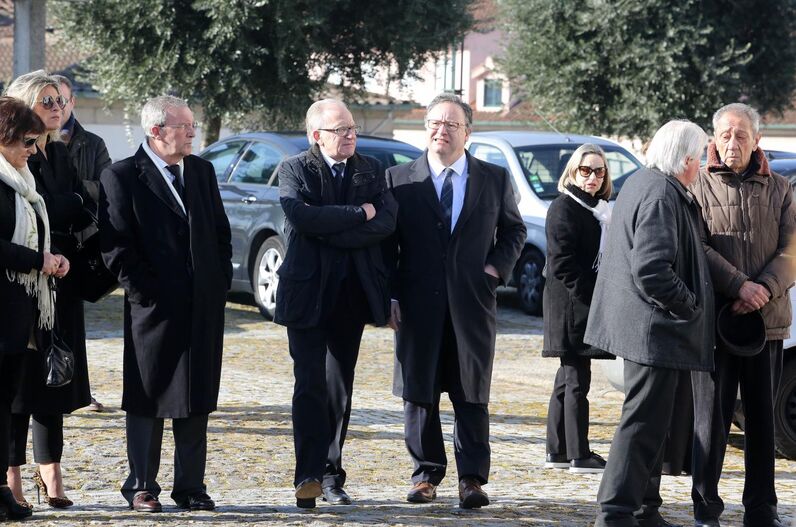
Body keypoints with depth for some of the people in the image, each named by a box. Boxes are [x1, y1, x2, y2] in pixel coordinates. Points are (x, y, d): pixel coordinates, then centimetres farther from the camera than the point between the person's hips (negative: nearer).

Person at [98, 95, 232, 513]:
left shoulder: (202, 172, 12)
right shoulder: (121, 177, -6)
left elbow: (221, 232, 16)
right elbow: (115, 246, -9)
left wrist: (220, 285, 7)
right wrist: (144, 291, -13)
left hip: (205, 306, 5)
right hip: (154, 307, -5)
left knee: (197, 401, 8)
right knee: (148, 400, 4)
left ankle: (191, 486, 16)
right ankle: (142, 487, 12)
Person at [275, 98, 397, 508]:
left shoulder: (370, 170, 8)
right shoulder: (295, 170, -3)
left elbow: (386, 221, -8)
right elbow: (302, 217, -21)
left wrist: (331, 232, -16)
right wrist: (358, 214, -13)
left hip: (352, 295, 4)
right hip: (308, 293, -4)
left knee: (340, 388, 9)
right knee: (310, 386, -7)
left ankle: (331, 476, 15)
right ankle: (308, 477, -9)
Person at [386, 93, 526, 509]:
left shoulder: (494, 179, 6)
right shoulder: (399, 179, 3)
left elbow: (514, 229, 16)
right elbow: (387, 240, 4)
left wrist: (498, 267, -1)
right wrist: (391, 295, -3)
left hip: (472, 302, 0)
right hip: (417, 303, 0)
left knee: (472, 394, 2)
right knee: (418, 393, 4)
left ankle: (472, 478, 7)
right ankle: (427, 473, 15)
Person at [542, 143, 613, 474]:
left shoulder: (599, 210, 17)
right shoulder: (564, 208, -9)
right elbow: (562, 262, -16)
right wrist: (590, 296, -19)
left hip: (586, 306, 9)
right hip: (571, 306, -9)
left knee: (568, 379, 12)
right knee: (577, 379, -8)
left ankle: (557, 452, 18)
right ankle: (579, 455, -6)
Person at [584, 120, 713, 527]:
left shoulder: (642, 183, 14)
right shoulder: (661, 194, -19)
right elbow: (651, 269, -27)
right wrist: (689, 306, -16)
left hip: (645, 325, 11)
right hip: (654, 327, -11)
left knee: (650, 421, 18)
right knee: (644, 421, -7)